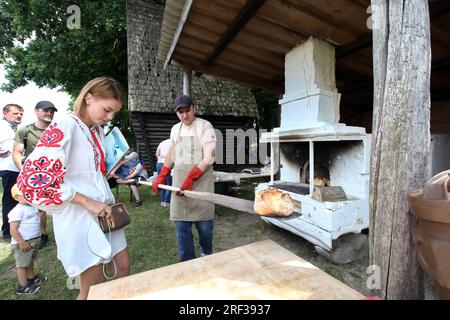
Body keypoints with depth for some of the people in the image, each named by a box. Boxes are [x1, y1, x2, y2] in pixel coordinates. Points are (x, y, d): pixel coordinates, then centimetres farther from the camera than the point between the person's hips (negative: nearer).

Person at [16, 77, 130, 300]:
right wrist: (87, 202, -22)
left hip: (104, 213, 8)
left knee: (123, 267, 17)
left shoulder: (97, 130, 10)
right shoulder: (63, 128, -15)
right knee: (94, 288, 8)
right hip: (79, 218, -8)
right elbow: (33, 177, -22)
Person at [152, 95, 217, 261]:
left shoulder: (204, 126, -4)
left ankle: (207, 255, 29)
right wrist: (161, 177, 14)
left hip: (201, 180, -4)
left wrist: (190, 179, -20)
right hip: (179, 181, 5)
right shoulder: (175, 129, 14)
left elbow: (209, 158, -12)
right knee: (181, 225, 5)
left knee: (204, 224, 2)